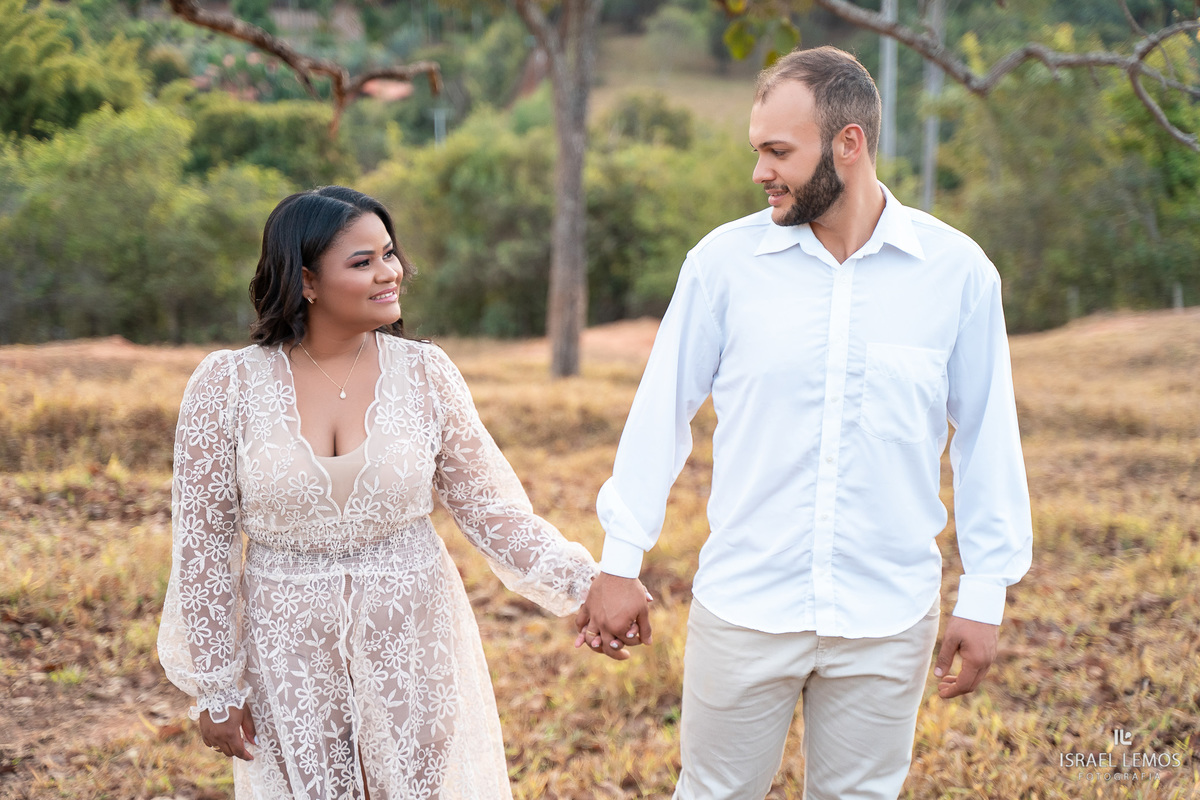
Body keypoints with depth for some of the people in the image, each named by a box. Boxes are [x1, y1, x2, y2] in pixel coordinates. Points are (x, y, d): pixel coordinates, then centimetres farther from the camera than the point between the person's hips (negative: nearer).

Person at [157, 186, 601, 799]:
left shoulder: (424, 373, -5)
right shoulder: (226, 385, -8)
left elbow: (490, 507, -2)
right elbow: (203, 543, -3)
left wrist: (586, 582, -15)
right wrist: (216, 689, -2)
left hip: (413, 642, 1)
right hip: (290, 654, -1)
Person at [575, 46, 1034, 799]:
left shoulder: (957, 271, -4)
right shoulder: (724, 259, -4)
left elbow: (987, 440, 2)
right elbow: (662, 412, 2)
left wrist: (985, 596, 2)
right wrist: (620, 563, 2)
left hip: (887, 619, 0)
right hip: (743, 609, 0)